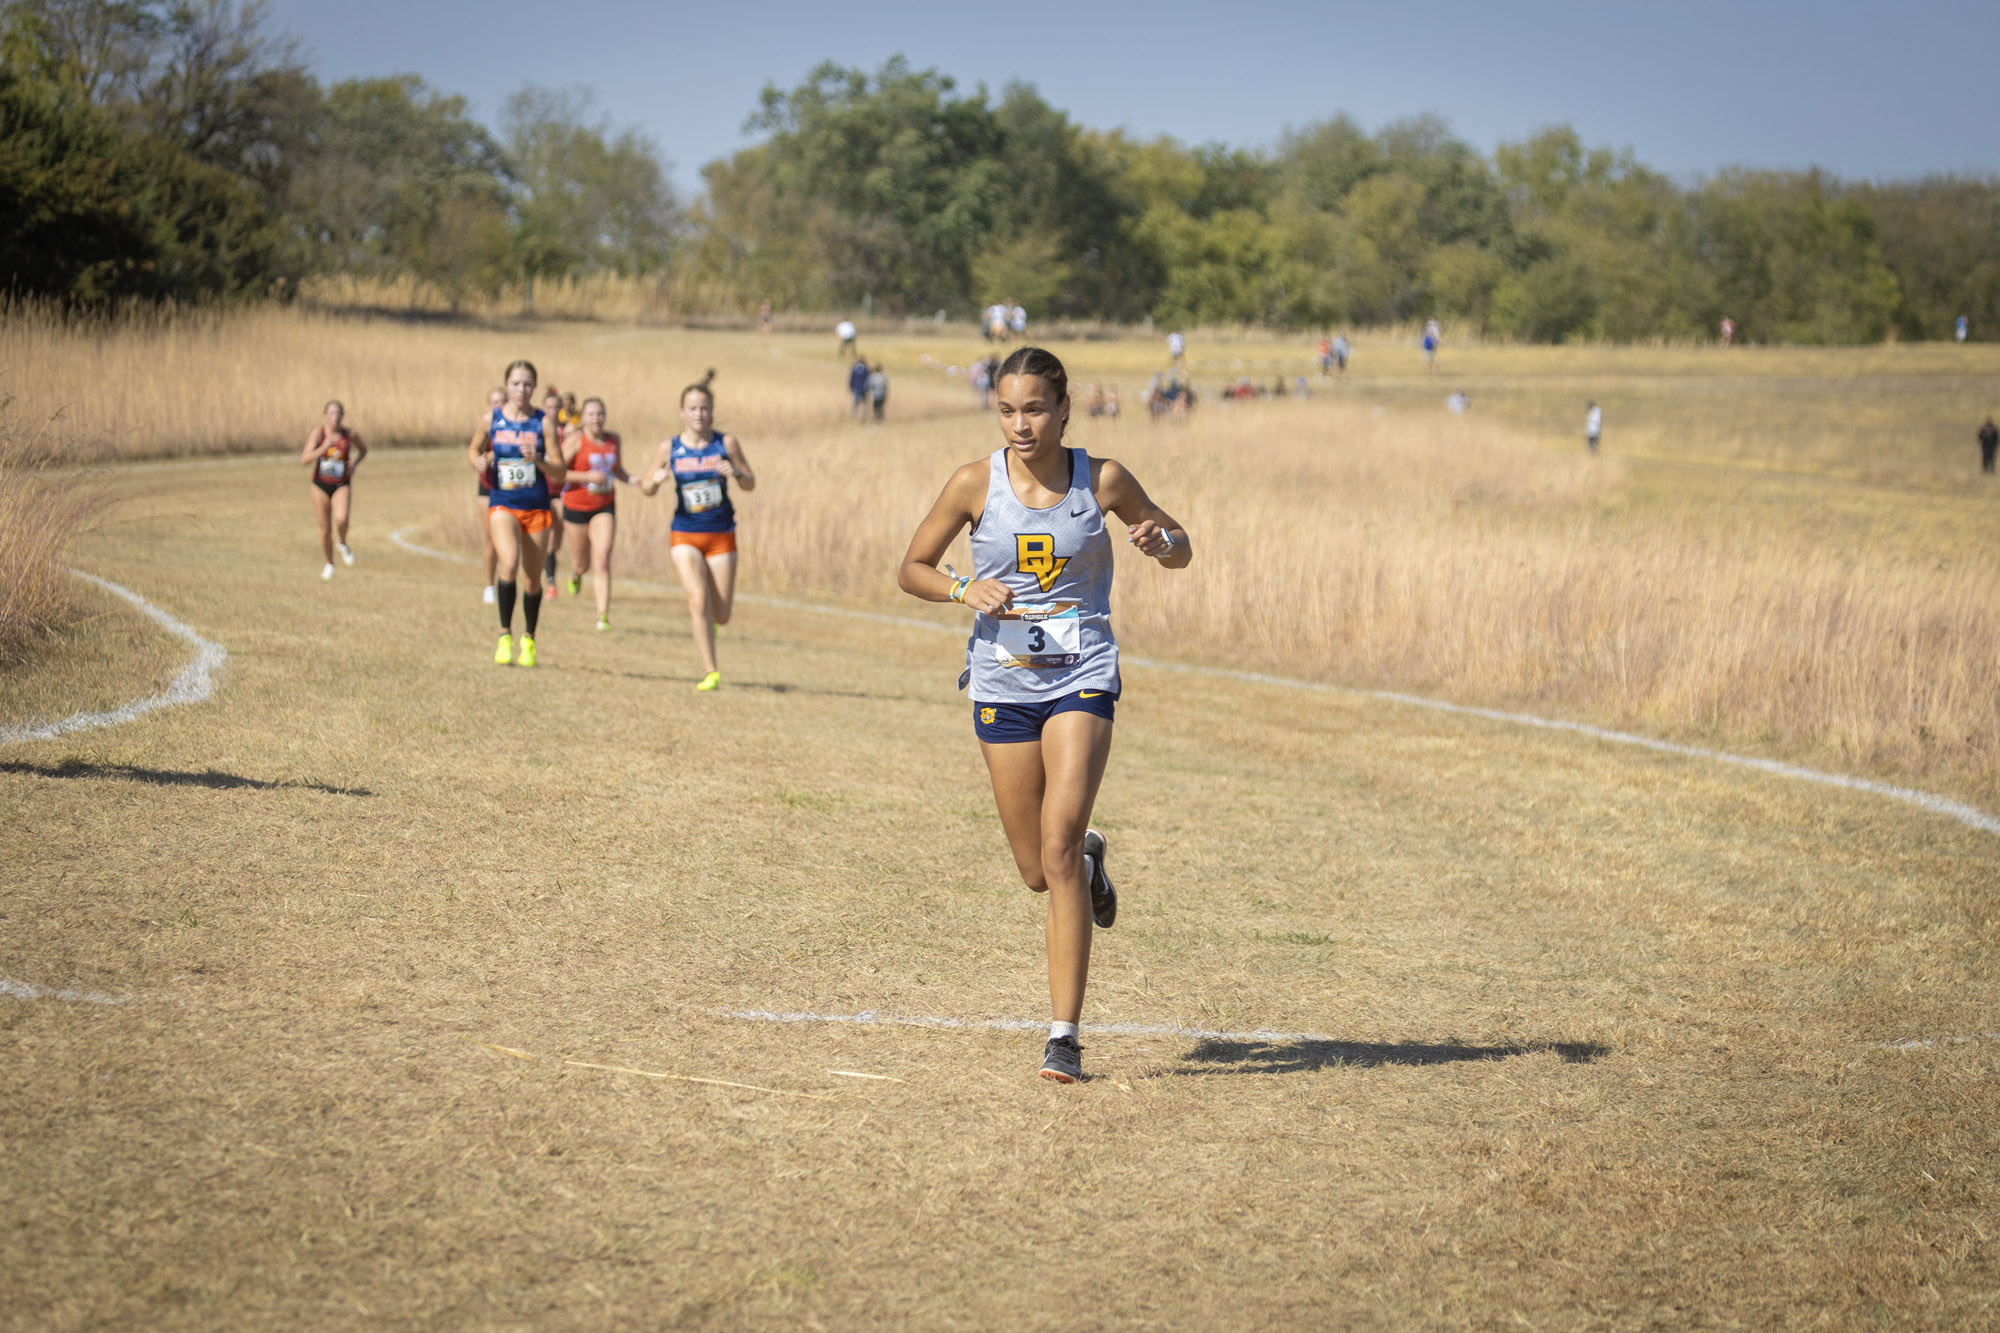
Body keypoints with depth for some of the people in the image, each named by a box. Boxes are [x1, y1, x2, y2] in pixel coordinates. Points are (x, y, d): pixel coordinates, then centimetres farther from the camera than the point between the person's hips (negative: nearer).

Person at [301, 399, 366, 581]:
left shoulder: (350, 435, -9)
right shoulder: (318, 432, -13)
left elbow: (363, 450, 13)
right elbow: (304, 461, -21)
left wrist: (354, 465, -6)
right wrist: (323, 448, -35)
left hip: (342, 486, -1)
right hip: (321, 485, 1)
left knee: (341, 519, -28)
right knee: (325, 529, 7)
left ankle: (342, 542, 5)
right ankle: (329, 564, 31)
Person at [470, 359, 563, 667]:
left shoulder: (543, 422, -5)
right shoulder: (492, 419, -1)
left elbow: (560, 473, -5)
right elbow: (473, 449, 16)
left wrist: (537, 460, -23)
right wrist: (478, 461, -7)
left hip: (536, 508, 1)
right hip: (503, 505, -1)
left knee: (532, 581, 9)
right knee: (509, 563, -27)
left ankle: (529, 639, 33)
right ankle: (505, 635, -16)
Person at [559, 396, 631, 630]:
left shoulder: (613, 439, 2)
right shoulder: (576, 440, -12)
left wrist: (633, 480, -1)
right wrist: (587, 477, -23)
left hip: (605, 507, 2)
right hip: (576, 506, -2)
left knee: (602, 562, -12)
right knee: (583, 563, 13)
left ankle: (603, 615, -13)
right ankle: (577, 576, 51)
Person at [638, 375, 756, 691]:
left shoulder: (726, 443, -3)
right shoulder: (669, 449, -2)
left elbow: (751, 485, 3)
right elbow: (648, 489, 8)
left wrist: (736, 472, -19)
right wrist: (655, 480, -15)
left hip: (721, 536, 1)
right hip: (685, 536, -1)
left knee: (721, 616, 2)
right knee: (699, 599, -20)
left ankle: (700, 617, 40)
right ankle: (710, 671, -11)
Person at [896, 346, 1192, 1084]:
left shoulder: (1102, 481, -5)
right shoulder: (976, 484, -4)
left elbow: (1180, 548, 9)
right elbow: (911, 570, 5)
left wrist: (1158, 541, -15)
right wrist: (965, 588, -15)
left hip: (1081, 676, -2)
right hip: (1002, 682, 2)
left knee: (1059, 849, -17)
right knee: (1038, 872, 8)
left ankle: (1065, 1035, -13)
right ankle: (1091, 861, 47)